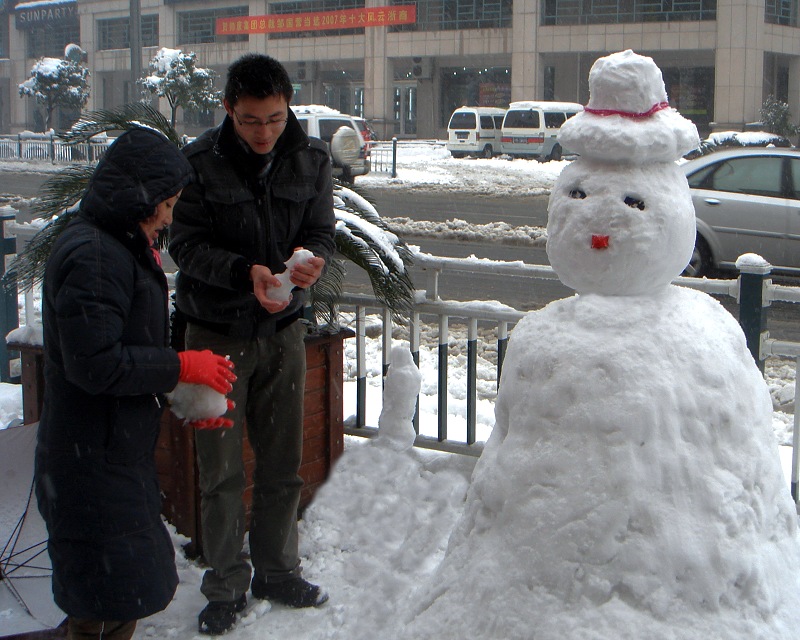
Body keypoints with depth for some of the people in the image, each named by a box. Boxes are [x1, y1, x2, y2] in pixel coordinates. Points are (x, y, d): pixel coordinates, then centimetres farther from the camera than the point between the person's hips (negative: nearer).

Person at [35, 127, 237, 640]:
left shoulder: (123, 248, 14)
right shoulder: (92, 255, -20)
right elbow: (95, 364, -26)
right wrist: (182, 367, -17)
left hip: (119, 455, 10)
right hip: (94, 460, -10)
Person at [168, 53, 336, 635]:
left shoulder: (312, 158, -3)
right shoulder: (200, 162, -13)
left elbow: (322, 232, -2)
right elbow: (186, 244, -13)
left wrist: (313, 259, -26)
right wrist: (247, 271, -30)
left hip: (283, 330, 3)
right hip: (216, 331, -3)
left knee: (283, 465, 13)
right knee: (222, 471, 4)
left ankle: (276, 571, 31)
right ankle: (226, 587, 20)